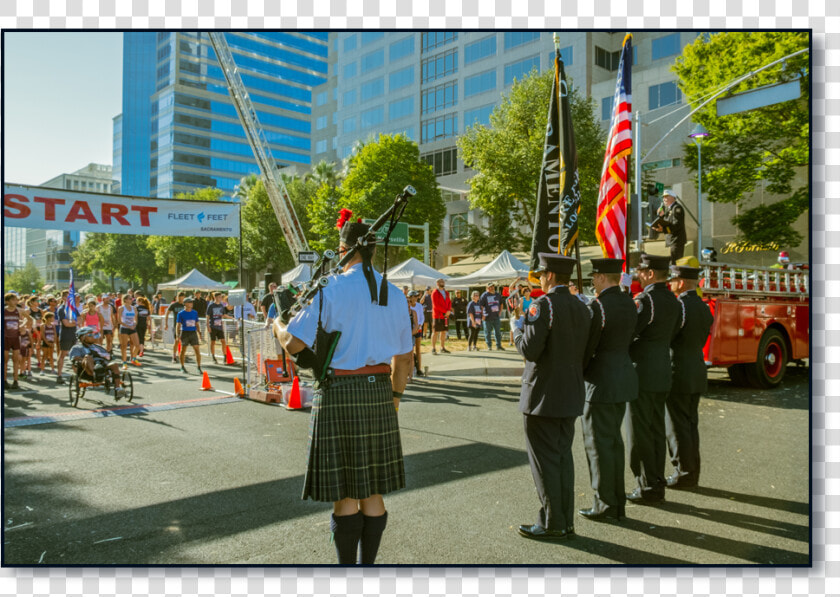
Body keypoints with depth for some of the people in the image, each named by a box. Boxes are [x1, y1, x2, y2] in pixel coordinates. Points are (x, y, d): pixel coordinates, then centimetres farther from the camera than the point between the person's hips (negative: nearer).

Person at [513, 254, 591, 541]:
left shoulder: (544, 304, -16)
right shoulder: (581, 308, 8)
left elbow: (530, 349, -20)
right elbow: (585, 354, 11)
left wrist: (518, 329, -3)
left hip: (543, 396, -8)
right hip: (570, 396, 8)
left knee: (545, 460, 2)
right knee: (563, 457, 15)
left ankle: (552, 523, 11)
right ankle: (566, 522, 23)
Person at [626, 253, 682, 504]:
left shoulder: (645, 300, -17)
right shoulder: (674, 301, 10)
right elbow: (671, 335, 16)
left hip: (641, 373, -9)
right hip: (662, 373, 9)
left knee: (640, 432, 1)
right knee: (656, 430, 15)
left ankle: (647, 487, 7)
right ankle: (658, 484, 23)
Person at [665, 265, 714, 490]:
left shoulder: (680, 306, -17)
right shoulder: (704, 307, 10)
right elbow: (701, 340, 14)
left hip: (678, 376, -9)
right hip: (697, 375, 9)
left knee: (678, 427, 0)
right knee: (690, 425, 15)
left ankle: (684, 474, 7)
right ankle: (692, 472, 23)